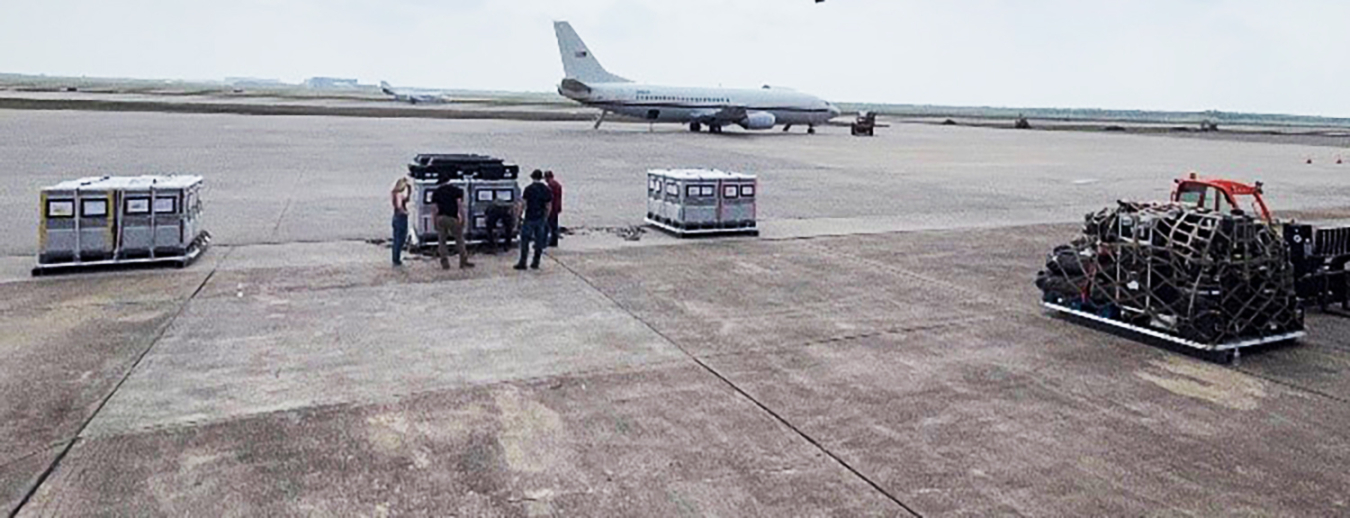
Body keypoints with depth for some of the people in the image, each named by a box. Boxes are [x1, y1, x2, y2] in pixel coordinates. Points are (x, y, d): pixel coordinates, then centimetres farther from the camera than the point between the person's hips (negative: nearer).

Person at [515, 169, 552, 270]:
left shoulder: (529, 189, -9)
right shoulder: (547, 190, 3)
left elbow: (524, 204, -10)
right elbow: (548, 207, 6)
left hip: (530, 218, -4)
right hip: (541, 219, 4)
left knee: (525, 240, 1)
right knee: (539, 241, 9)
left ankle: (522, 263, 0)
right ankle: (536, 263, 12)